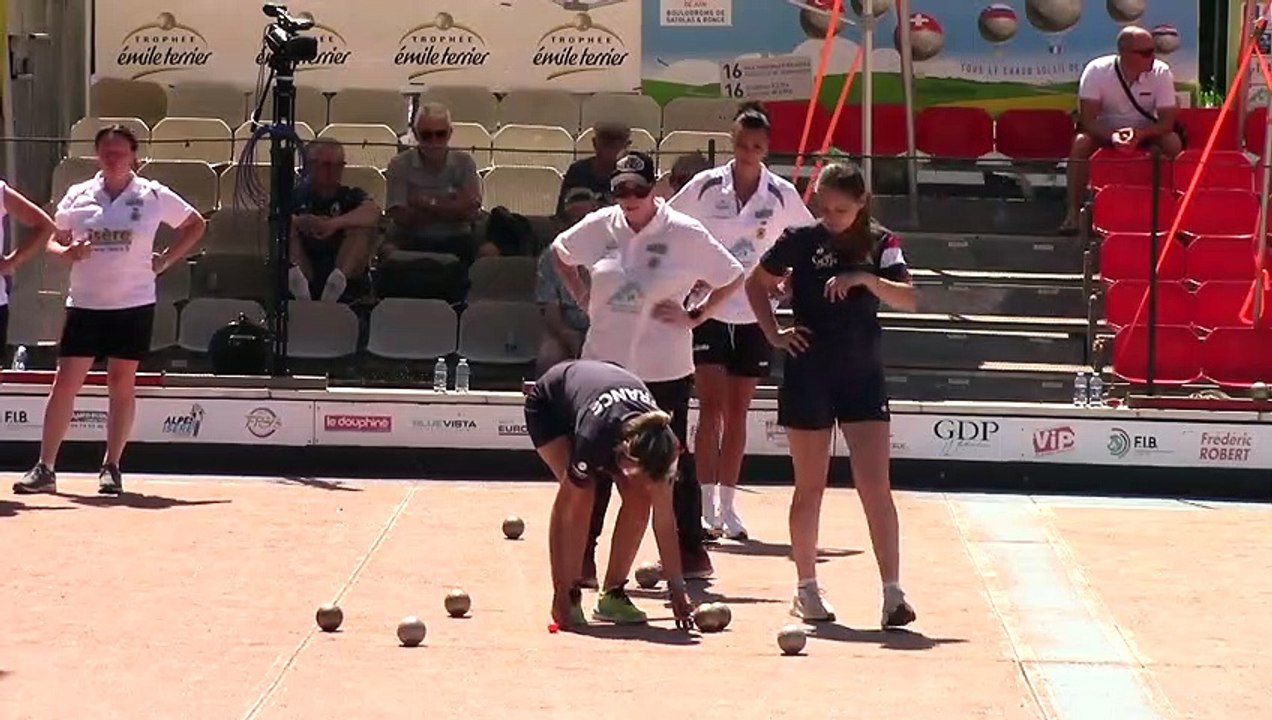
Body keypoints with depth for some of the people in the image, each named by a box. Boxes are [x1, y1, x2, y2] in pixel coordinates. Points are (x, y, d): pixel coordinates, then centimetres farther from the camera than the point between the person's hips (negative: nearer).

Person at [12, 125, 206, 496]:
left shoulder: (154, 196, 0)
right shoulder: (78, 196, 4)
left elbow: (195, 225, 11)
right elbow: (55, 239, 13)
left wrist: (166, 260, 1)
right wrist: (65, 252, -10)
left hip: (134, 303, -1)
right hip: (84, 303, 1)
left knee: (122, 383, 3)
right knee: (65, 382, -3)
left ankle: (112, 467, 12)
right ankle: (45, 468, 0)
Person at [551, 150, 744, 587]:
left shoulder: (686, 234, -8)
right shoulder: (600, 226, 1)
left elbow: (733, 278, 0)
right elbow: (560, 252, 20)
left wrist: (696, 316, -7)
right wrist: (580, 297, 9)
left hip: (665, 369, -2)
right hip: (605, 362, 3)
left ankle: (691, 552, 18)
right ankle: (583, 554, 6)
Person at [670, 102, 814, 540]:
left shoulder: (781, 195, -3)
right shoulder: (706, 186, -6)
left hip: (753, 317, 2)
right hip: (709, 311, -2)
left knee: (737, 413, 8)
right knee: (712, 409, -9)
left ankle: (728, 508, 16)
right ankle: (706, 509, -8)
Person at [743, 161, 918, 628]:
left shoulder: (880, 244, 0)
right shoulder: (802, 240, -2)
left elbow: (908, 299, -12)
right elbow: (756, 283, 11)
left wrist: (866, 278, -27)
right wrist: (774, 333, 1)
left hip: (863, 377, 1)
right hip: (808, 375, -1)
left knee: (876, 488, -6)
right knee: (810, 488, 6)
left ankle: (893, 594, -8)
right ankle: (806, 590, 18)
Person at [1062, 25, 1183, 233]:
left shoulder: (1161, 73, -19)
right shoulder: (1097, 71, -23)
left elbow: (1167, 121, -17)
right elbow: (1088, 119, -22)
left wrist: (1139, 134, -36)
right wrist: (1112, 137, -41)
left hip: (1146, 131, 1)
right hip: (1104, 130, -1)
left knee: (1173, 142, -28)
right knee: (1081, 142, -31)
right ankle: (1073, 212, -24)